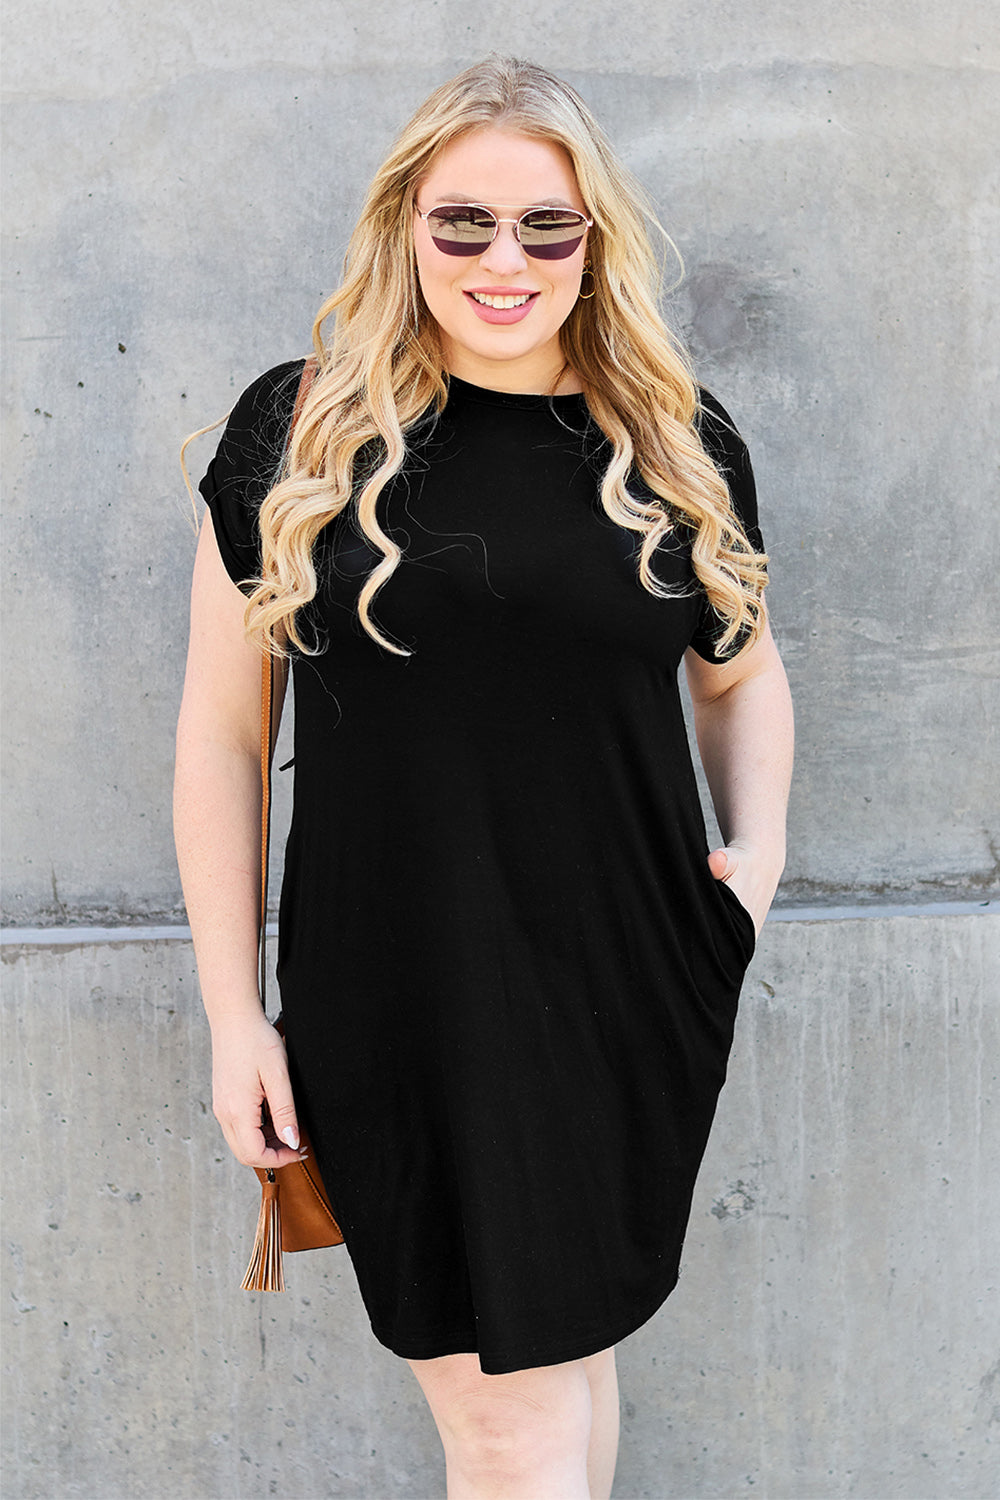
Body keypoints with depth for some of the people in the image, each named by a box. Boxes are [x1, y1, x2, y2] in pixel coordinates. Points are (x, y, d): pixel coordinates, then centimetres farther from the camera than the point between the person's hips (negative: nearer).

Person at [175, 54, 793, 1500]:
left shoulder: (684, 445, 3)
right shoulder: (298, 434, -2)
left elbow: (742, 671, 18)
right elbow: (221, 728, 1)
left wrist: (760, 847, -1)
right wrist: (233, 1011, -1)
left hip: (633, 1002, 2)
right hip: (394, 1008, -1)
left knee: (568, 1354, 17)